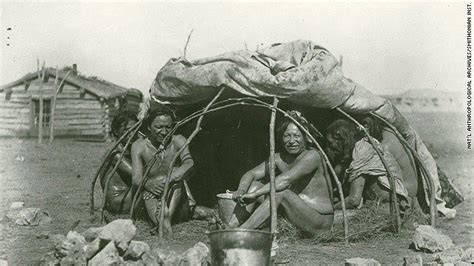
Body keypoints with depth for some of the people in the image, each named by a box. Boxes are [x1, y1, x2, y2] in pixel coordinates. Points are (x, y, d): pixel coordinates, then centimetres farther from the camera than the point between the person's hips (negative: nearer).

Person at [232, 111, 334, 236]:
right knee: (254, 185, -4)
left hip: (321, 220, -7)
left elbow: (286, 179, -31)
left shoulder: (312, 156, -18)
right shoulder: (279, 158, 3)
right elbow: (251, 174, 1)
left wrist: (256, 193, -34)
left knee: (281, 193, -32)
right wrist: (241, 190, -22)